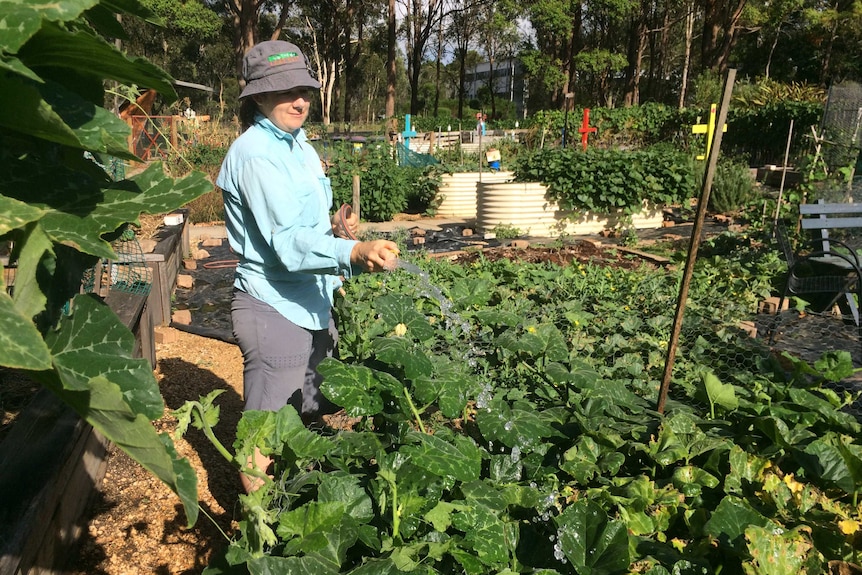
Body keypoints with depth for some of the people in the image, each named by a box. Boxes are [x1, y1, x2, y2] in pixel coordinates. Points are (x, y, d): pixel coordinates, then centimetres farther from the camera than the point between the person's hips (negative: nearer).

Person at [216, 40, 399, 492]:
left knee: (315, 420, 21)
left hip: (311, 303, 10)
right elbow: (288, 240, -29)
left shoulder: (297, 145, 11)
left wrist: (335, 230, -2)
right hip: (274, 307, -9)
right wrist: (355, 252, -46)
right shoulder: (254, 153, -17)